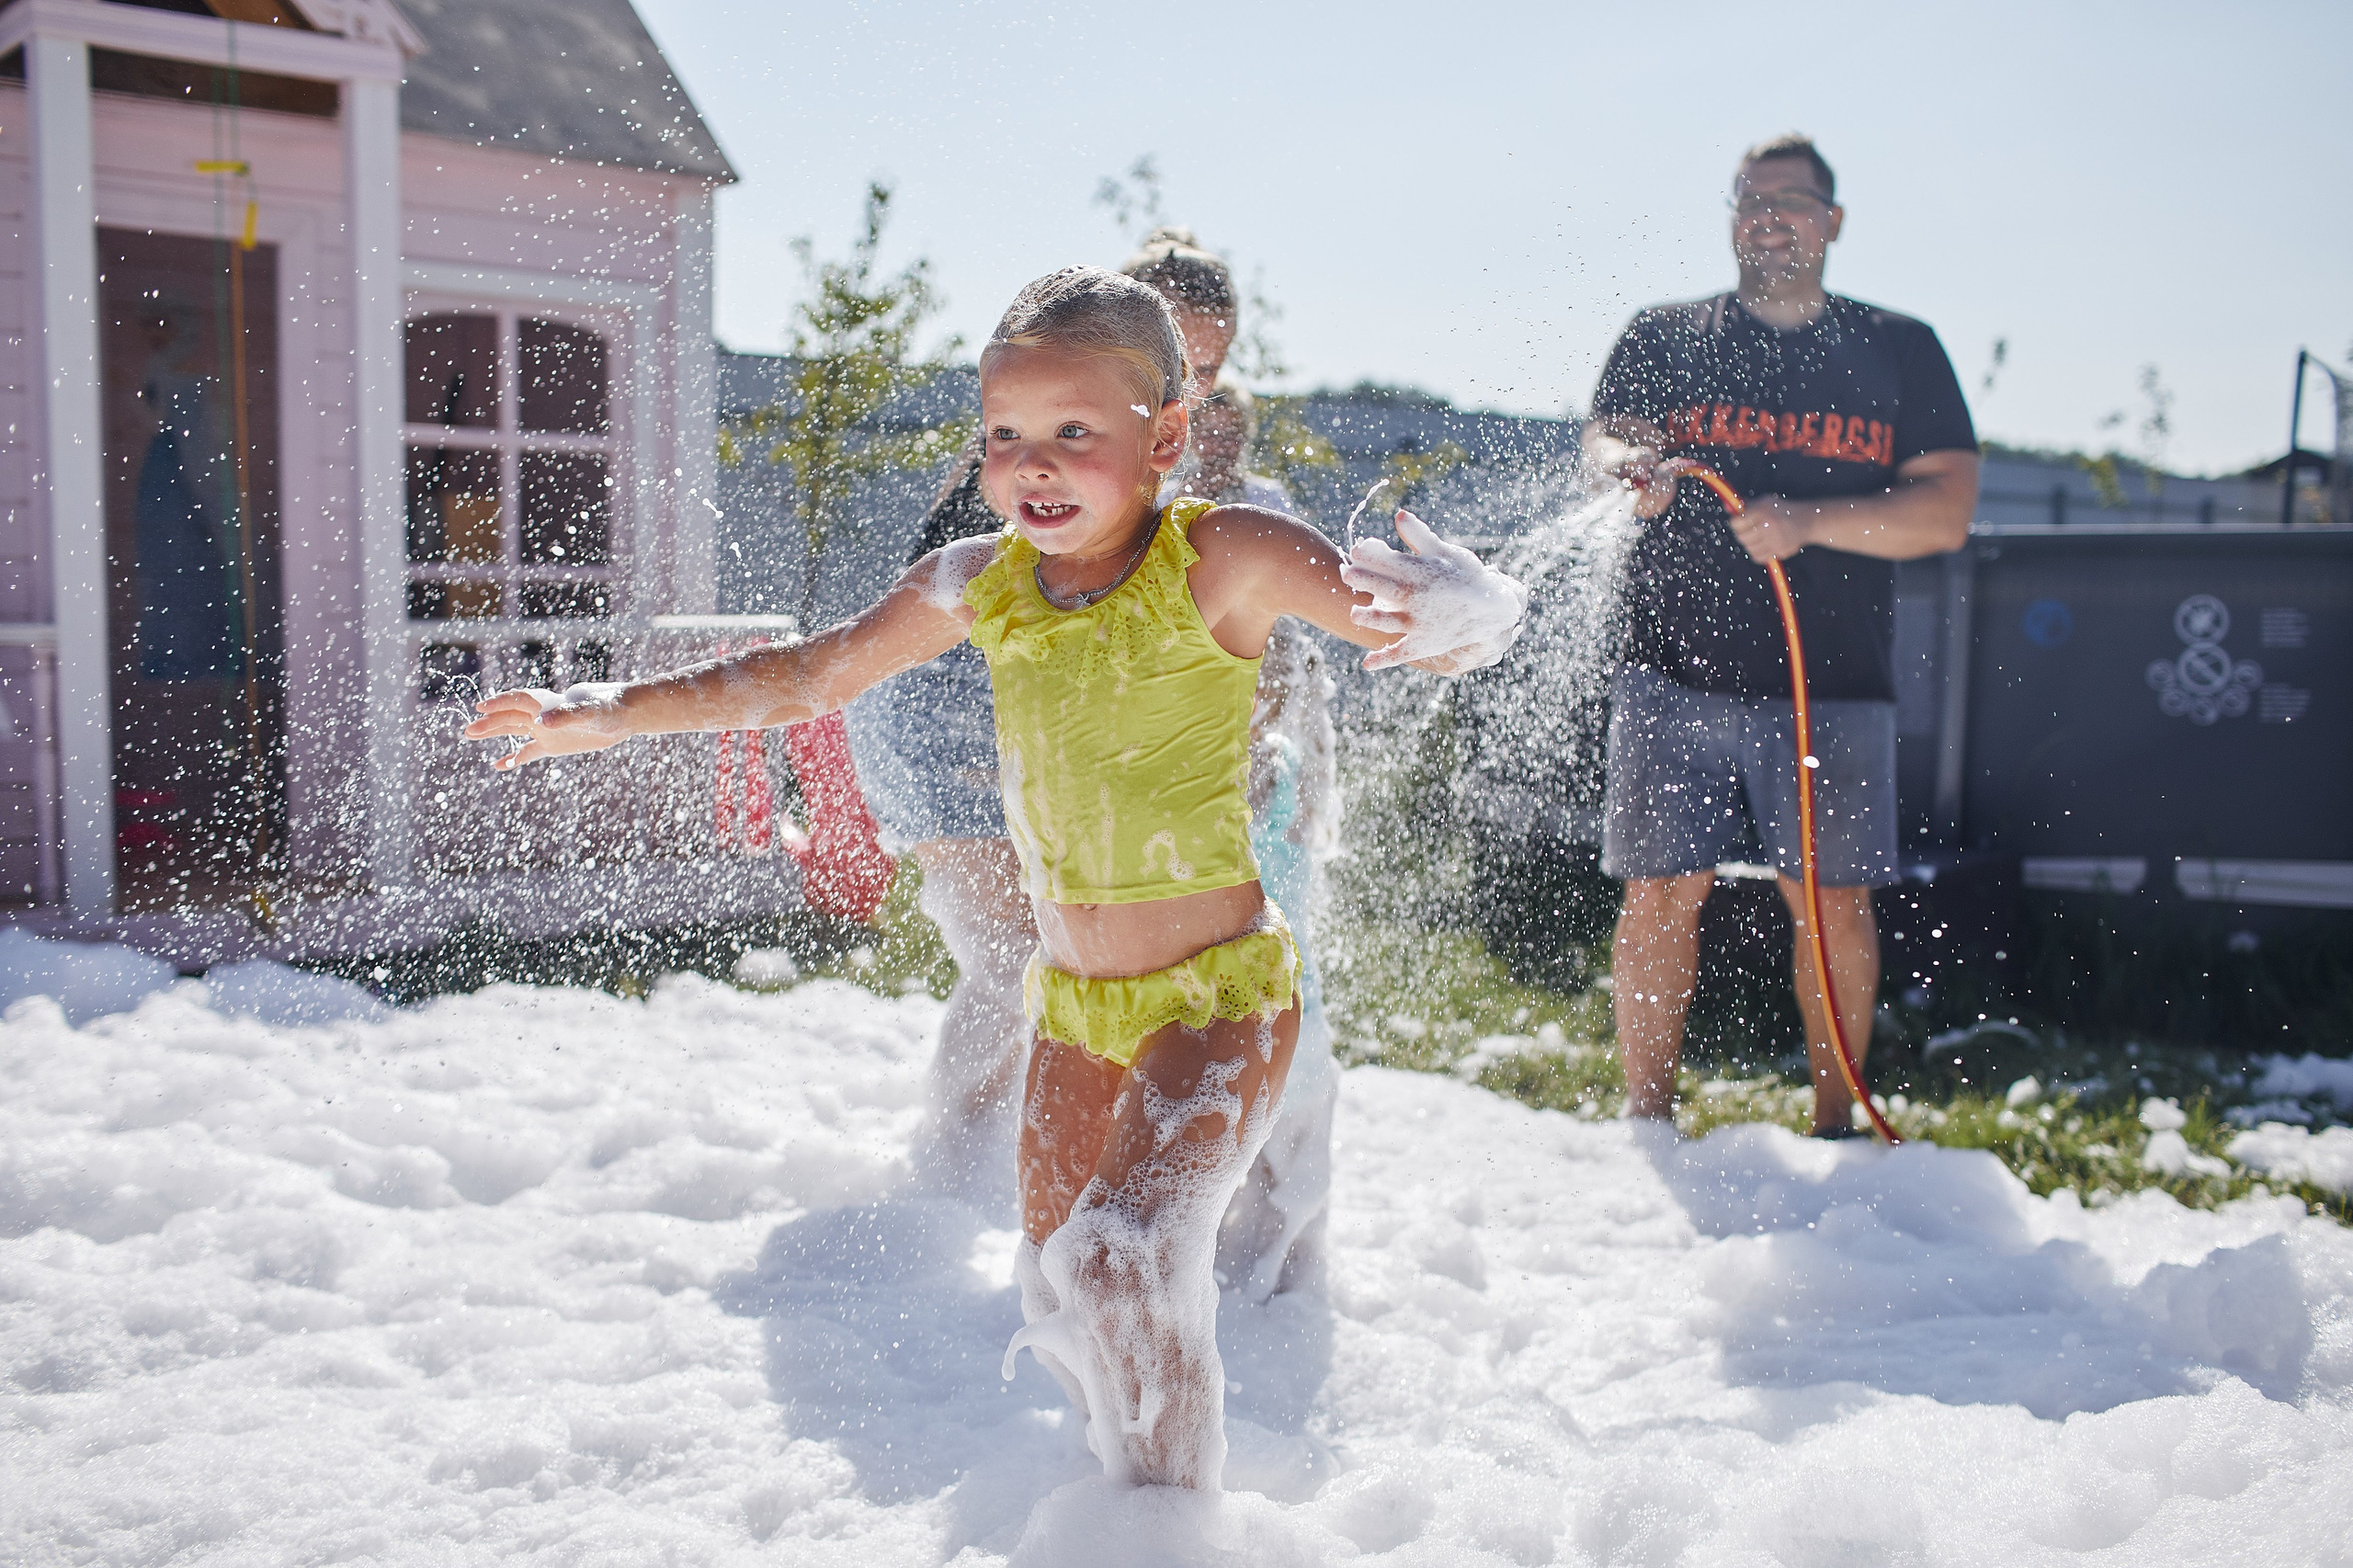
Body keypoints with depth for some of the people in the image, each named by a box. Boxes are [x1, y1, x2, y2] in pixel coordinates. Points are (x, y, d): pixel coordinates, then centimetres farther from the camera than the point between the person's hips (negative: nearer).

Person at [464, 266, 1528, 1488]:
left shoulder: (1222, 560, -18)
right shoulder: (979, 583, -1)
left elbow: (1449, 626, -23)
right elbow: (809, 675, 10)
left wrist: (1454, 611, -47)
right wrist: (604, 714, 8)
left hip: (1220, 993, -6)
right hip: (1072, 1004, 6)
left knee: (1125, 1263, -23)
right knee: (1060, 1306, 15)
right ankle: (1128, 1480, 39)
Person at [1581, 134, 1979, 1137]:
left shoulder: (1899, 349, 11)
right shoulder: (1662, 338, 13)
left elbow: (1946, 512, 1)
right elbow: (1602, 438, -2)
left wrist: (1808, 520, -16)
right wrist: (1631, 467, -27)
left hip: (1830, 683, 0)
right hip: (1673, 673, 0)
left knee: (1833, 903, 1)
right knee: (1660, 895, -2)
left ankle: (1835, 1124, 18)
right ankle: (1646, 1124, 12)